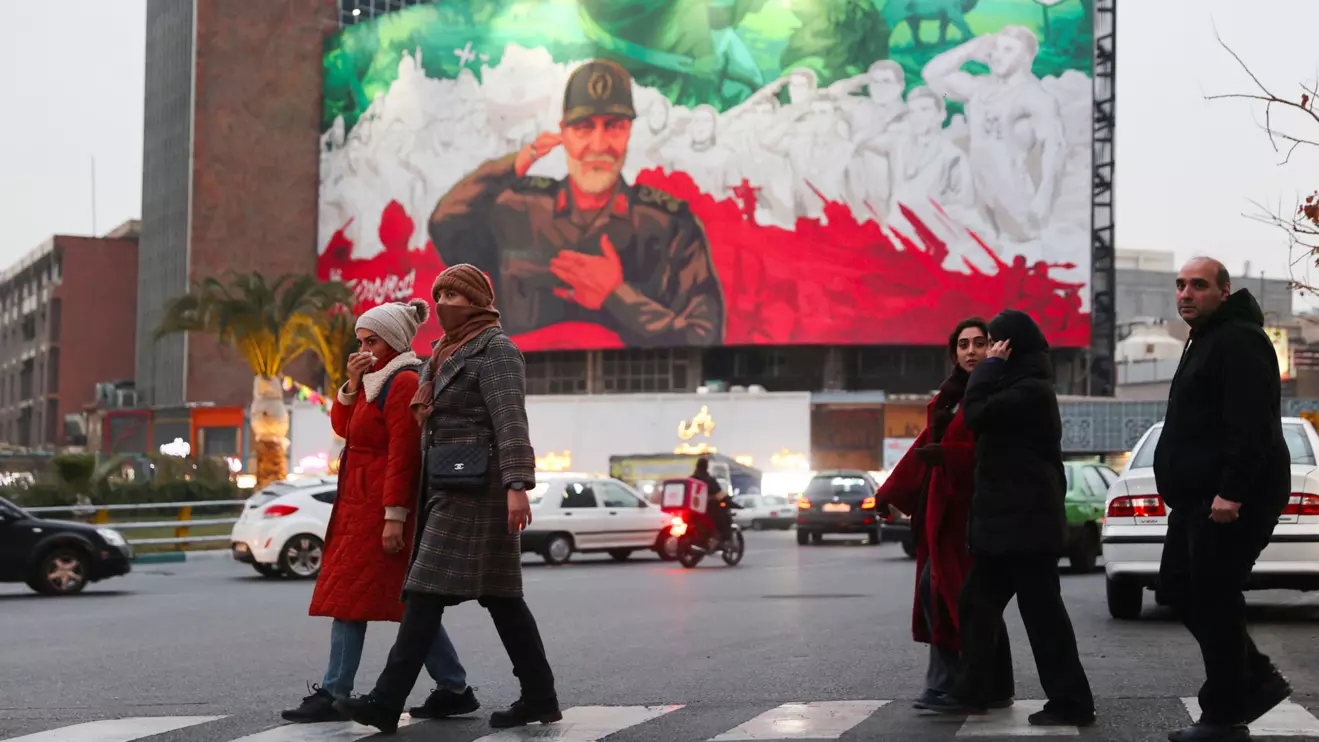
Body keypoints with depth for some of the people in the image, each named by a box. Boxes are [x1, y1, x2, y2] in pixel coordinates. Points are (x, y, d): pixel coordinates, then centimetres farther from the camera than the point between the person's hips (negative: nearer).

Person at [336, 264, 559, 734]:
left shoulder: (495, 349, -7)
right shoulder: (449, 354, 21)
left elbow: (511, 421, -19)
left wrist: (517, 486, -29)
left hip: (475, 486, -10)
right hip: (448, 487, 10)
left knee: (428, 590, -11)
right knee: (499, 595, 7)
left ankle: (388, 703, -12)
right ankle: (540, 697, 8)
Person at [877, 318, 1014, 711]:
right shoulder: (948, 397, 18)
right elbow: (924, 446, 19)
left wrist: (946, 455, -26)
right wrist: (890, 491, 16)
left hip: (974, 506, -8)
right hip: (942, 508, 8)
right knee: (934, 590, 5)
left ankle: (994, 689, 2)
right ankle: (945, 685, 10)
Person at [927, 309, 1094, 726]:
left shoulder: (1031, 390, -15)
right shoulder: (1020, 387, 17)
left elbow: (976, 414, -20)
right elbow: (986, 424, 21)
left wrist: (989, 367, -11)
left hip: (1026, 520, -11)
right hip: (1007, 519, 11)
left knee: (1041, 611, -6)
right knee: (977, 604, 12)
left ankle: (1071, 703, -1)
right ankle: (972, 693, 17)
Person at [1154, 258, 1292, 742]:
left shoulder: (1239, 342, -14)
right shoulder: (1206, 341, 20)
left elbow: (1252, 426, -24)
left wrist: (1230, 493, -28)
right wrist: (1186, 492, 23)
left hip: (1229, 501, -11)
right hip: (1200, 498, 11)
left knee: (1213, 599, -6)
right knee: (1179, 589, 14)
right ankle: (1256, 679, 21)